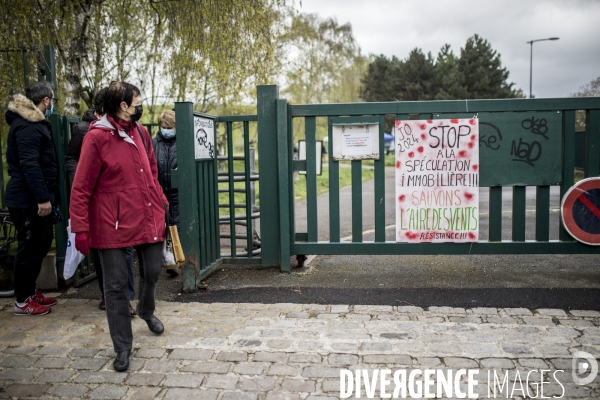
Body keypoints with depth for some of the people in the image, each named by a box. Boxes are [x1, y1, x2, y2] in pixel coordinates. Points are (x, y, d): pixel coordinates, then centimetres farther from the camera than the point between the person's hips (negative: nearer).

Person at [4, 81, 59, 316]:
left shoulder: (34, 123, 18)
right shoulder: (27, 126, -17)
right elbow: (29, 165, -25)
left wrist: (45, 196, 22)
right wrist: (42, 198, -27)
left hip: (34, 198, 11)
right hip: (28, 200, -11)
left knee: (41, 244, 17)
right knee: (30, 248, -3)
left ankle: (30, 292, 28)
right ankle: (22, 301, 9)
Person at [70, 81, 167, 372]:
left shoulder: (140, 131, 7)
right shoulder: (96, 137, -12)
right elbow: (81, 189, -11)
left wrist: (161, 202, 12)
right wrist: (80, 228, -13)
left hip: (148, 217, 6)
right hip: (112, 224, -5)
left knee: (153, 272, 16)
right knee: (115, 285, 3)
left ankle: (146, 311, 48)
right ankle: (123, 348, 15)